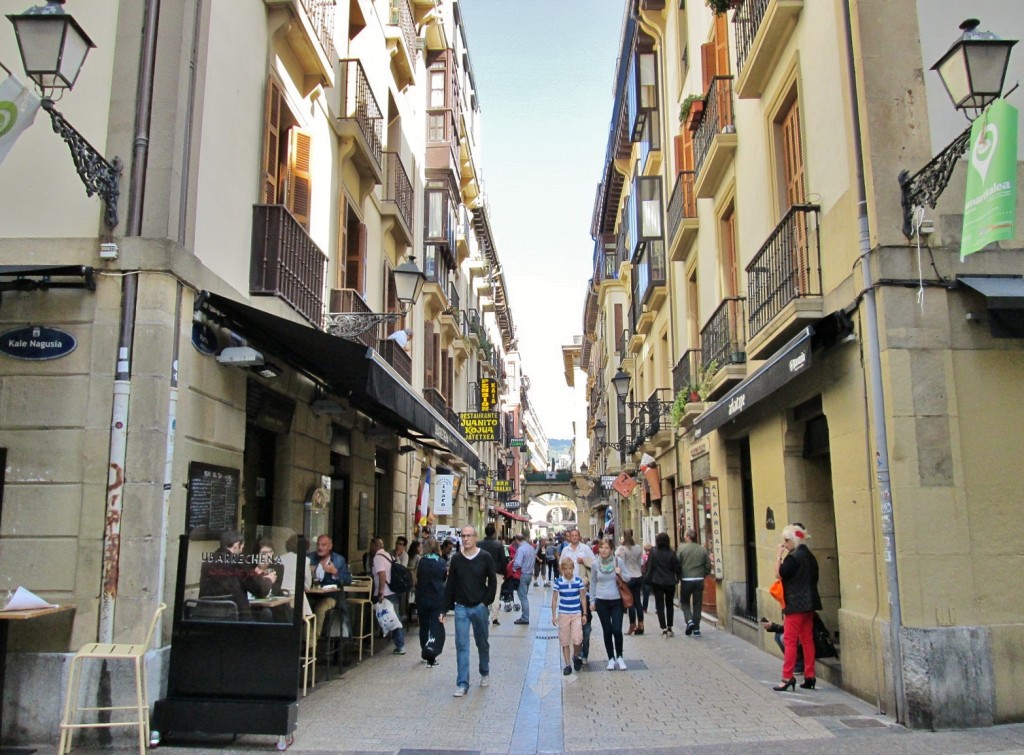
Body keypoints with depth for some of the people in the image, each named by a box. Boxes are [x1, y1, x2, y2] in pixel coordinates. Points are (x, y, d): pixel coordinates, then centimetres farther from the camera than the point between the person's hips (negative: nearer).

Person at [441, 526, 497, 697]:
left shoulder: (484, 558, -6)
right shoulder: (456, 559, 0)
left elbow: (492, 581, -1)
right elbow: (450, 585, 3)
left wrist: (486, 602, -9)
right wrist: (444, 609, 2)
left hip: (479, 607, -1)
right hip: (461, 607, 1)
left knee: (483, 643, 14)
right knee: (461, 646, -2)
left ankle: (485, 673, 36)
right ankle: (462, 684, 2)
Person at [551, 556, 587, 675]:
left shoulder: (578, 581, -3)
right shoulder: (558, 582, -6)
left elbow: (583, 598, 5)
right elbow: (554, 599, 0)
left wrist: (584, 614, 4)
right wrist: (553, 615, -2)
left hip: (576, 614, 0)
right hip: (563, 614, 0)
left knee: (577, 639, -11)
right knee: (564, 641, 6)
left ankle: (576, 656, 18)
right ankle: (567, 665, 17)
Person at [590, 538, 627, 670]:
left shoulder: (618, 561, -5)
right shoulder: (596, 564, -1)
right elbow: (593, 582, 9)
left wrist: (620, 574, -15)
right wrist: (592, 600, 8)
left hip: (617, 601, -1)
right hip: (602, 602, 1)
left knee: (617, 630, -7)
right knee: (607, 631, 7)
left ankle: (619, 657, 15)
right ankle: (611, 658, 21)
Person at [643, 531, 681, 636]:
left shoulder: (653, 553, -8)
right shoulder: (671, 553, -7)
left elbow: (649, 567, -5)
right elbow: (677, 569, -4)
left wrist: (647, 580, 7)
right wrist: (677, 578, 12)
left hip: (657, 583, -1)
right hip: (670, 583, 1)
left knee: (660, 606, 4)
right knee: (670, 605, 17)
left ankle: (664, 629, -3)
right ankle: (669, 628, 19)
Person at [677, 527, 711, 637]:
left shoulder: (681, 548, -8)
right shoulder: (703, 549, 0)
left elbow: (677, 565, -8)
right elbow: (708, 566, 2)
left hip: (686, 580, -2)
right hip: (699, 580, 2)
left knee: (685, 602, 14)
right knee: (697, 604, 11)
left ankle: (689, 620, -8)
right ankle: (696, 628, 11)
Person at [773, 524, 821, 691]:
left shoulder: (793, 557, -16)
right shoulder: (809, 556, 11)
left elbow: (779, 574, -15)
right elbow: (813, 578, 16)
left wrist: (779, 556, -10)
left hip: (796, 605, -9)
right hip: (809, 603, 9)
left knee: (790, 641, -5)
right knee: (807, 640, 11)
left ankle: (787, 677, -6)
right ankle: (809, 676, 14)